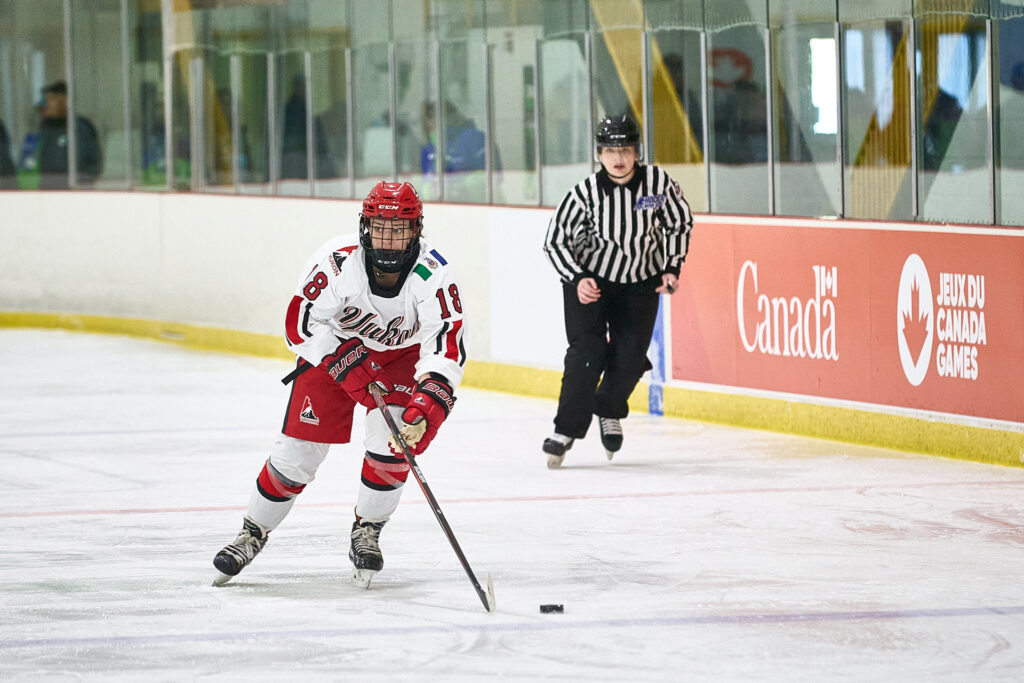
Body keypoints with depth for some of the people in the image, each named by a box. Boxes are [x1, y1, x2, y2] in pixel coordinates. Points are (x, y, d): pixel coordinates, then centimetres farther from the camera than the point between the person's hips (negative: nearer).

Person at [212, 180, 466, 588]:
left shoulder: (433, 275, -30)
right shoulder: (337, 261, -30)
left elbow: (447, 348, -36)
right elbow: (300, 325, -23)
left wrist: (425, 407, -49)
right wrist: (346, 364, -33)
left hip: (403, 353, 0)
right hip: (334, 348, 0)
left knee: (393, 439, -21)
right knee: (298, 449, -4)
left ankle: (366, 532, 3)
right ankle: (253, 534, 17)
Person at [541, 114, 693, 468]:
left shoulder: (658, 183, -16)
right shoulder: (585, 192, -21)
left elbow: (680, 222, 3)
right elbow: (555, 241, -13)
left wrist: (671, 268, -4)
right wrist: (578, 279, -24)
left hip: (640, 282, 2)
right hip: (588, 277, -2)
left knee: (630, 358, -5)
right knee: (586, 353, -15)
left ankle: (609, 413, 25)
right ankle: (566, 430, -5)